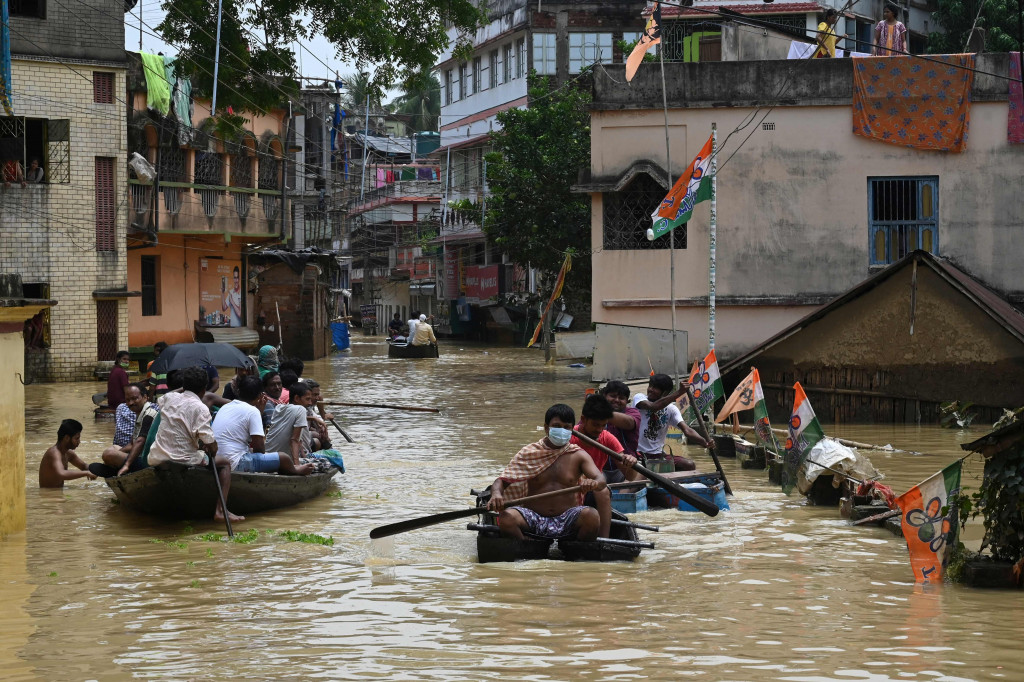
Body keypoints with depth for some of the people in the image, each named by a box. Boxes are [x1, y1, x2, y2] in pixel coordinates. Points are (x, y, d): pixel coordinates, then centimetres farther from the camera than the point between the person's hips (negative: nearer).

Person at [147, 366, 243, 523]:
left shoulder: (169, 398, 6)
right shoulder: (200, 408, -12)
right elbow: (211, 445, -15)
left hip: (156, 459, 7)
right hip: (182, 461, -7)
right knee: (225, 463, 14)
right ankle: (220, 510, 0)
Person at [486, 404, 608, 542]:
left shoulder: (578, 456, 8)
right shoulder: (528, 454, 7)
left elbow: (600, 479, -7)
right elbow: (501, 480, 2)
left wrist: (594, 484, -34)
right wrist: (496, 494, -24)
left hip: (567, 522, 0)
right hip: (533, 519, 0)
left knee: (592, 516, -30)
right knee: (506, 517, -30)